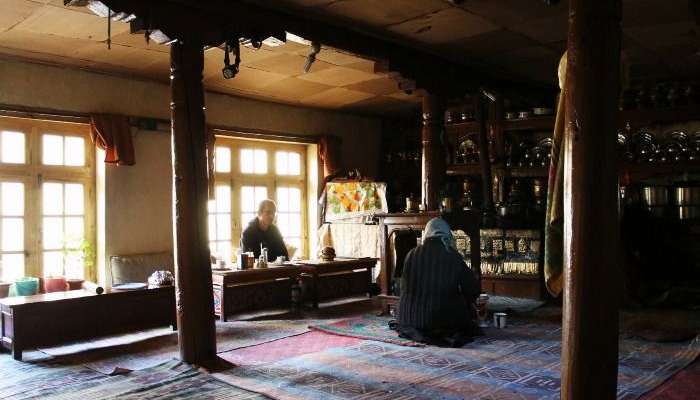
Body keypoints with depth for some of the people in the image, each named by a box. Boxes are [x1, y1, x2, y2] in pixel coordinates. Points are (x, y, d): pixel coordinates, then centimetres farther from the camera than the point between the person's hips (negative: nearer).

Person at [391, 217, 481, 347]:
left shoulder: (412, 255, -4)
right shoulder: (453, 257, -8)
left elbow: (404, 288, 6)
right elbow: (472, 289, 0)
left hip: (411, 320, 4)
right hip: (445, 320, -3)